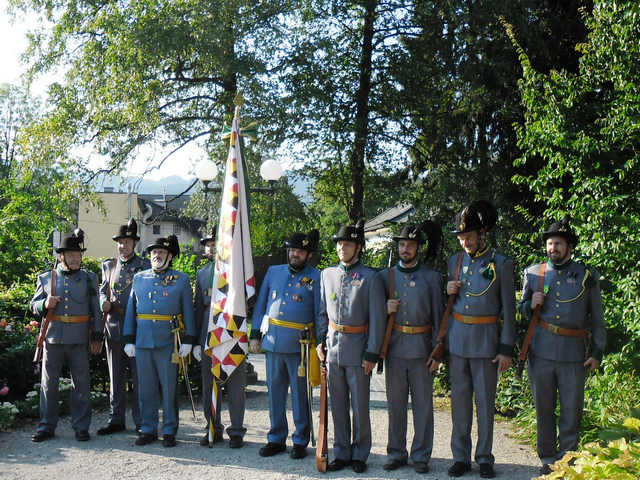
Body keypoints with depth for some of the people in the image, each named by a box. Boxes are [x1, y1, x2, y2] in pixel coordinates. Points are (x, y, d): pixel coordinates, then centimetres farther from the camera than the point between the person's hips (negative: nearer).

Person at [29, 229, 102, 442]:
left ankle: (81, 427, 16)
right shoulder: (45, 278, 6)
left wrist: (97, 337, 1)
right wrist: (45, 304, -13)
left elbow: (96, 311, 6)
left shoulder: (89, 279, 5)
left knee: (81, 384, 5)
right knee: (49, 384, 7)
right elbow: (33, 305, 10)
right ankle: (46, 426, 19)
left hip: (79, 340, -1)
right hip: (53, 338, 1)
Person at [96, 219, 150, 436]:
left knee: (139, 376, 1)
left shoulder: (145, 266, -1)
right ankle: (116, 419, 21)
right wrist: (104, 302, -2)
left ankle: (141, 422, 10)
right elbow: (103, 290, 21)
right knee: (116, 377, 11)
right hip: (113, 326, 4)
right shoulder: (108, 266, 13)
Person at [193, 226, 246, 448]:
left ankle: (236, 431, 11)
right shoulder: (202, 273, 13)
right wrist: (196, 340, 8)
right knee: (209, 384, 10)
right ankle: (214, 429, 22)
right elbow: (198, 307, 12)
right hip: (208, 332, 4)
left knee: (235, 383, 2)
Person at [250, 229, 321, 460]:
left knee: (300, 394, 5)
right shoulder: (274, 271, 11)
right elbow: (260, 304, 14)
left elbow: (320, 312, 0)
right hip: (273, 341, 4)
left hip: (299, 345, -3)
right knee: (275, 391, 10)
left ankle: (300, 441, 17)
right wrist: (255, 334, 8)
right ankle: (276, 438, 22)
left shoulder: (316, 277, 1)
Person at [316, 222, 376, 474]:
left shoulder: (369, 276, -2)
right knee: (338, 405, 10)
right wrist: (320, 341, 7)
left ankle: (359, 454, 18)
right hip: (333, 347, 4)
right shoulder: (327, 274, 10)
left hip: (357, 347, -4)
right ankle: (342, 452, 21)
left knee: (360, 405, 4)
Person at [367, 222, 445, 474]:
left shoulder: (433, 278, 4)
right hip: (394, 347, 1)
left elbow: (438, 316, 4)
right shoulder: (384, 276, 6)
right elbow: (377, 314, 0)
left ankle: (421, 456, 16)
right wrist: (373, 352, -6)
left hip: (422, 347, -1)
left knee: (423, 404, 5)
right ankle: (396, 454, 21)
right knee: (395, 404, 9)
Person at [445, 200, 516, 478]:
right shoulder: (455, 261, 8)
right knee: (459, 400, 8)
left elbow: (508, 311, -4)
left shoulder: (501, 264, -5)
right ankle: (461, 457, 18)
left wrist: (506, 350, -7)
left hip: (486, 338, -4)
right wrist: (449, 291, -5)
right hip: (457, 337, 4)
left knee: (485, 401, 5)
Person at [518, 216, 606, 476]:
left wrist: (598, 351, 2)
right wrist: (531, 304, -7)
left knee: (572, 409, 5)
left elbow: (597, 318, 8)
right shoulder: (533, 273, 8)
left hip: (574, 351, -1)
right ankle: (548, 459, 21)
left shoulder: (587, 276, 4)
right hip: (541, 349, 1)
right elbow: (522, 309, 16)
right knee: (543, 407, 8)